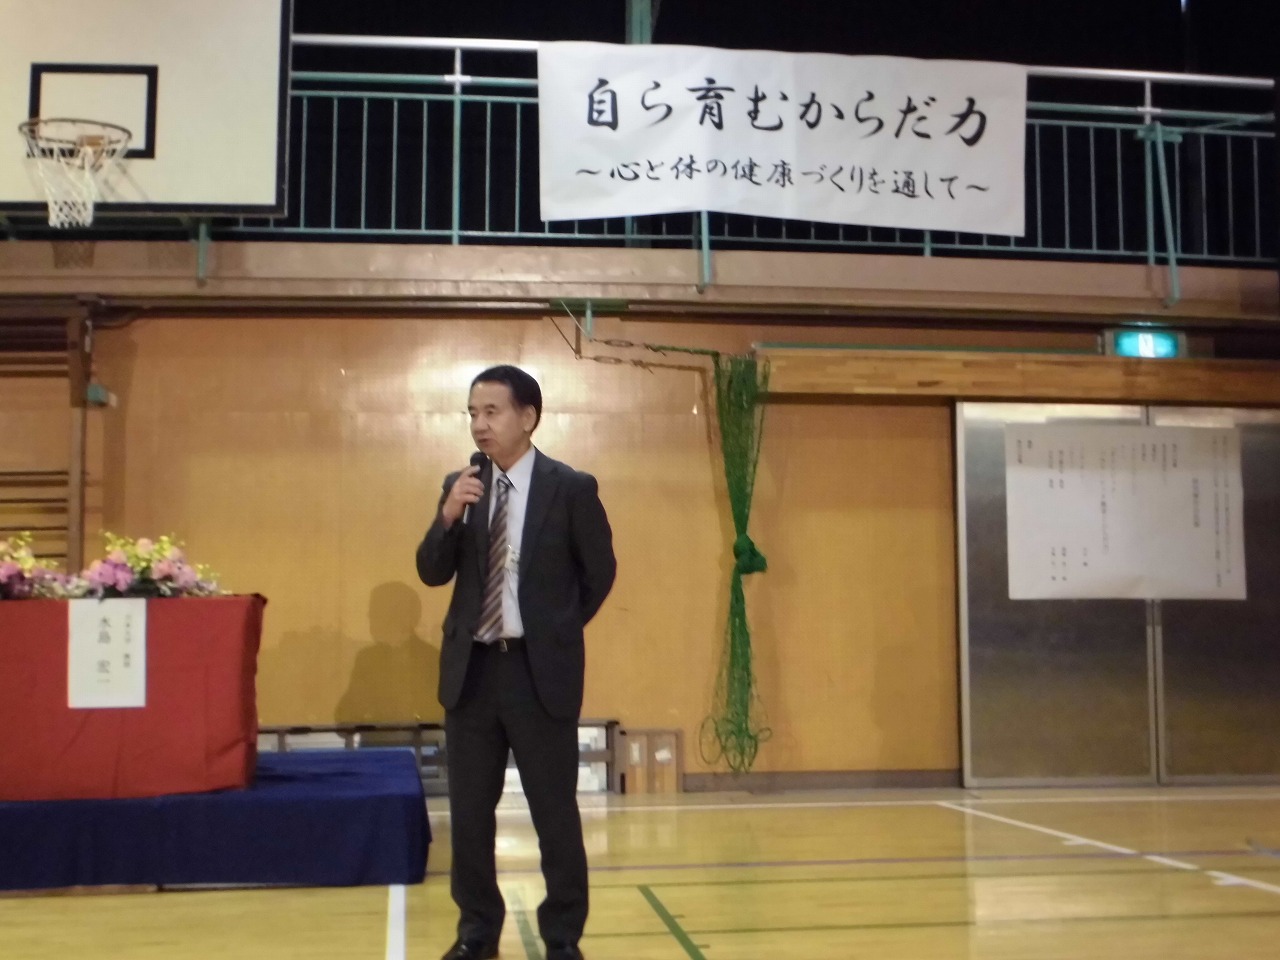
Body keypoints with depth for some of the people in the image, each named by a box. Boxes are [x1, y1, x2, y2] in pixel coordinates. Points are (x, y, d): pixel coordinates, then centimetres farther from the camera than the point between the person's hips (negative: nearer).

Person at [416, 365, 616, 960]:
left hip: (540, 670, -3)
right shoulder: (460, 485, 5)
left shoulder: (571, 488, -6)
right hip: (471, 667, 4)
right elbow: (433, 573, 1)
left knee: (555, 811, 4)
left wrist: (558, 633, 7)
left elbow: (599, 573, 3)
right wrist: (449, 516, -15)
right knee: (469, 811, 11)